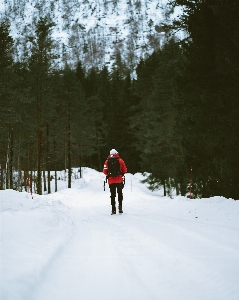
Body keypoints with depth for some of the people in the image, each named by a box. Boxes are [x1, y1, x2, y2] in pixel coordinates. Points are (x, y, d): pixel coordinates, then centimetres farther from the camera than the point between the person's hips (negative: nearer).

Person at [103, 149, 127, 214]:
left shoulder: (107, 161, 2)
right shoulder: (120, 160, 0)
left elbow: (105, 172, 1)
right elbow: (125, 170, 2)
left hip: (111, 181, 1)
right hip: (119, 180, -1)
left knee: (112, 195, 6)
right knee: (120, 193, 14)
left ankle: (113, 210, 2)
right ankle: (120, 207, 1)